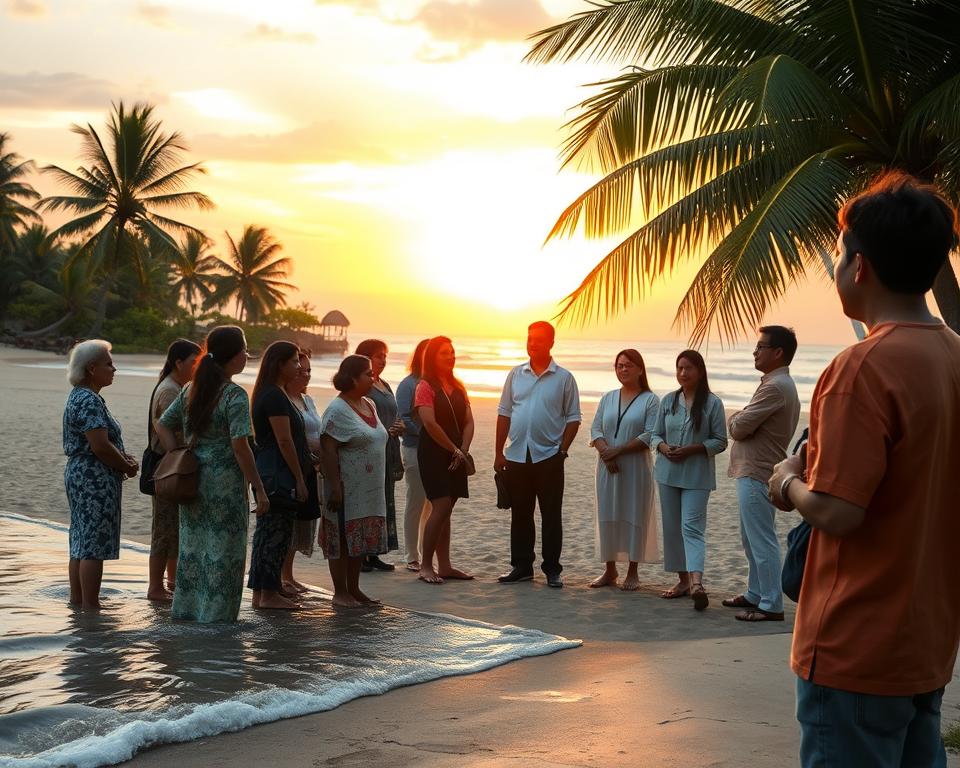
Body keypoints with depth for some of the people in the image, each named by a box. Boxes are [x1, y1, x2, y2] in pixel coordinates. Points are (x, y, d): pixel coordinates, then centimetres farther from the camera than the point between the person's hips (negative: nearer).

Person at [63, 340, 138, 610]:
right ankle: (91, 607, -3)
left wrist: (123, 457, 6)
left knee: (81, 542, 15)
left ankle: (77, 599, 22)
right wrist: (128, 467, -8)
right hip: (95, 479, -11)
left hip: (79, 474, 11)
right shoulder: (89, 401, -17)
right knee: (95, 545, -6)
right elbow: (100, 446, -23)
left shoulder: (80, 396, 15)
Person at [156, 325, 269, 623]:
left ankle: (187, 608, 23)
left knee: (192, 543, 15)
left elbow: (162, 426, 12)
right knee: (223, 546, 3)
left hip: (192, 481, 7)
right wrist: (259, 489, -15)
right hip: (225, 481, -7)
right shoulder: (234, 395, -14)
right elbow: (239, 446, -19)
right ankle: (217, 612, 7)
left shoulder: (190, 390, 8)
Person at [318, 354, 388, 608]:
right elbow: (327, 450, -18)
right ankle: (340, 593, 6)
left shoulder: (369, 405, 13)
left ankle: (354, 589, 21)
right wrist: (335, 488, -22)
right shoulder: (337, 410, -14)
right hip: (347, 489, -8)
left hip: (369, 490, 8)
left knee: (359, 540, 13)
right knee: (342, 540, -1)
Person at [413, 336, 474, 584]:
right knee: (441, 506, -13)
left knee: (446, 510, 9)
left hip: (456, 457, 7)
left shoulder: (458, 387, 15)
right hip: (433, 454, -7)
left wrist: (463, 450, -4)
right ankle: (426, 565, -7)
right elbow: (430, 423, -16)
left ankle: (444, 565, 12)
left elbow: (468, 422, 11)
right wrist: (454, 449, -11)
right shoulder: (426, 386, -7)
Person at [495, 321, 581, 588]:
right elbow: (504, 414, 10)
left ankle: (552, 569, 10)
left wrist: (563, 450, -8)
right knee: (520, 514, 10)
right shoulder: (516, 374, 8)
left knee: (551, 515, 3)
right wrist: (499, 452, 6)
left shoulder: (564, 378, 0)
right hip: (516, 456, 3)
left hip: (548, 456, -3)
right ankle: (522, 566, 19)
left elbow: (573, 418, 1)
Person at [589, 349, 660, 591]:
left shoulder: (650, 400, -2)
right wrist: (605, 452, -13)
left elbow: (650, 435, -12)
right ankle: (610, 570, 16)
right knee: (607, 516, 6)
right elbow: (596, 429, 6)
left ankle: (632, 573, 9)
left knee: (634, 517, 0)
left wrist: (618, 450, -16)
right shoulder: (608, 398, 12)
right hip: (608, 468, 4)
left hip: (636, 467, -4)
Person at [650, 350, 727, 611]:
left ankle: (696, 582, -26)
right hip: (668, 472, 5)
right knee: (672, 527, 8)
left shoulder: (712, 403, -5)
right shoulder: (668, 401, 8)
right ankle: (683, 579, 19)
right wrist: (663, 447, -10)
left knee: (692, 526, -16)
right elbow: (656, 434, 12)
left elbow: (720, 441, -5)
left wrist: (691, 449, -17)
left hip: (697, 475, -5)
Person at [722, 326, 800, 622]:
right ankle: (755, 594, 28)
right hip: (754, 471, 11)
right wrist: (740, 422, 0)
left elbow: (740, 428, -20)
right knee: (752, 539, 19)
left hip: (757, 475, -11)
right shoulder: (780, 383, 16)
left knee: (762, 542, -6)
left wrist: (733, 419, 1)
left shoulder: (775, 387, -19)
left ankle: (771, 605, -1)